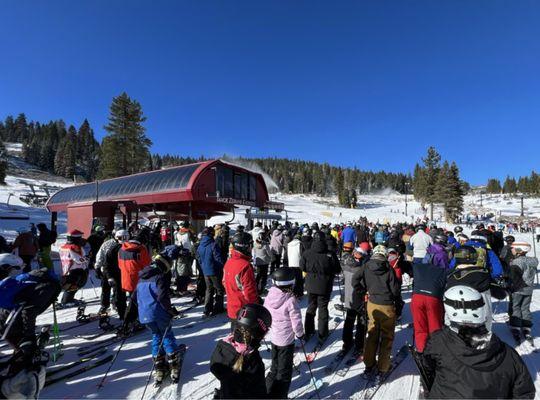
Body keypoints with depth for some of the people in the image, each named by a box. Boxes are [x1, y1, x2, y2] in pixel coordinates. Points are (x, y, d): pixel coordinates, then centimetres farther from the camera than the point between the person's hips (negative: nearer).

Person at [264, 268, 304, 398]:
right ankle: (278, 395, 23)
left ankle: (268, 391, 39)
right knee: (284, 370, 13)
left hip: (273, 337, 6)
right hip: (286, 340, -6)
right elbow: (296, 322, -20)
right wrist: (300, 334, 1)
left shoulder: (269, 295, -10)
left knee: (275, 366, 26)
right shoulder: (291, 300, -27)